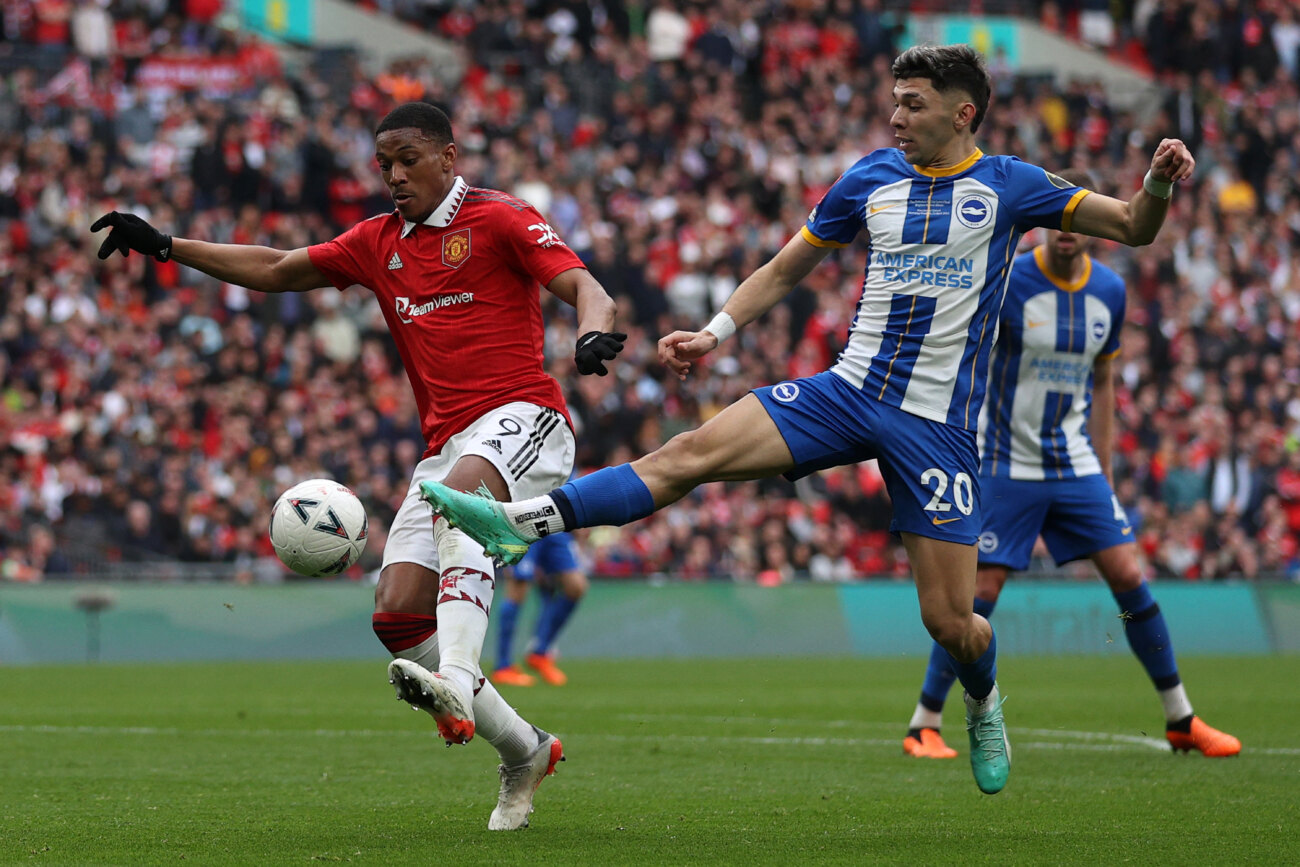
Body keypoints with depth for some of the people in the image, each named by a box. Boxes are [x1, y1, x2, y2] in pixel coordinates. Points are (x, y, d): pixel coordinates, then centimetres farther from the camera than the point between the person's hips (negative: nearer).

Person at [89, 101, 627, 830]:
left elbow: (584, 287, -10)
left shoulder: (500, 219, 1)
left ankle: (458, 682, -57)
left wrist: (594, 333, -33)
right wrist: (165, 246, 23)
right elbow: (277, 270, 27)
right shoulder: (378, 243, 20)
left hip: (520, 416, -7)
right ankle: (524, 752, 6)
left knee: (457, 498, -40)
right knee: (397, 615, -8)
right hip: (447, 445, 7)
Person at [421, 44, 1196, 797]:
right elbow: (786, 270, 17)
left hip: (938, 424, -3)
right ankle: (522, 523, -26)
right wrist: (715, 333, 4)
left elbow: (1132, 228, 1)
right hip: (850, 389, 3)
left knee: (950, 622, -4)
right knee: (695, 452, -18)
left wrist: (1159, 185, -21)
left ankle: (984, 700, 31)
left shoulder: (1008, 186, -1)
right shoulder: (871, 179, 7)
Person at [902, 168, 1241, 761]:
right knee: (980, 590, -8)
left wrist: (1103, 469, 13)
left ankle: (1181, 721, 9)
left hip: (1076, 467, 4)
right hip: (1007, 464, -4)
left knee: (1128, 577, -2)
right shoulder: (1006, 283, -13)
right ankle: (923, 727, 4)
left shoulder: (1110, 290, 3)